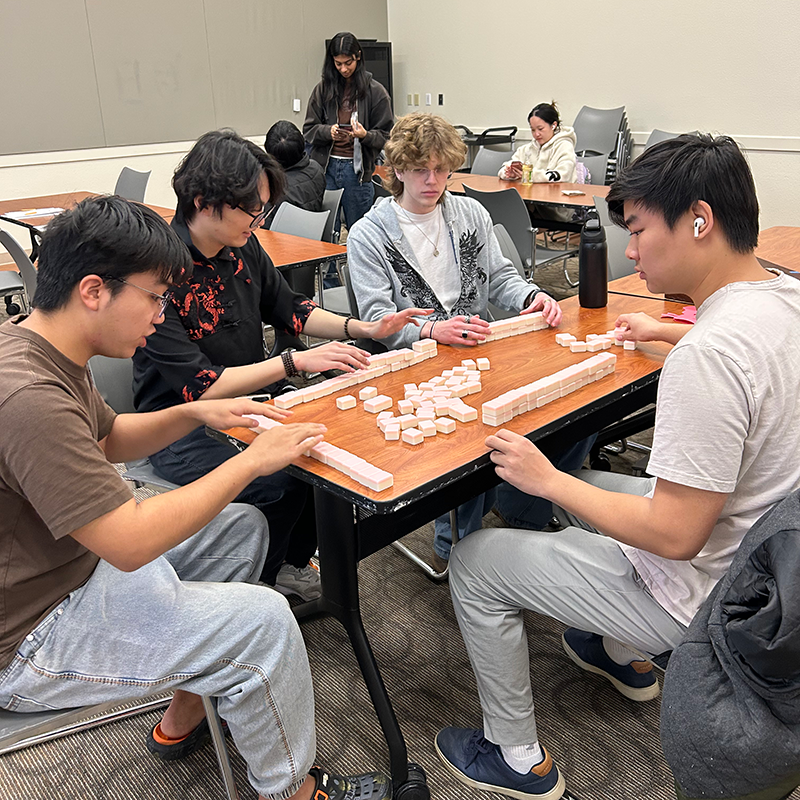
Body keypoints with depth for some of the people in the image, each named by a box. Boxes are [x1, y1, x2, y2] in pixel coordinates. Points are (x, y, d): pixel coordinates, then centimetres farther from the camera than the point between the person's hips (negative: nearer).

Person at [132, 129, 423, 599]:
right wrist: (296, 362, -27)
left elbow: (289, 310, 14)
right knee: (282, 485, -27)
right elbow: (200, 388, -25)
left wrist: (362, 329, -1)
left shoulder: (243, 248, -1)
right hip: (182, 430, -7)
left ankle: (292, 562, 12)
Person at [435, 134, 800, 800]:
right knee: (591, 485, 30)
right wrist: (663, 330, 32)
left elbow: (676, 535, -30)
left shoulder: (707, 357, -34)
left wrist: (547, 480, -21)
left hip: (697, 596, -9)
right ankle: (626, 658, 45)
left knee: (475, 562, 0)